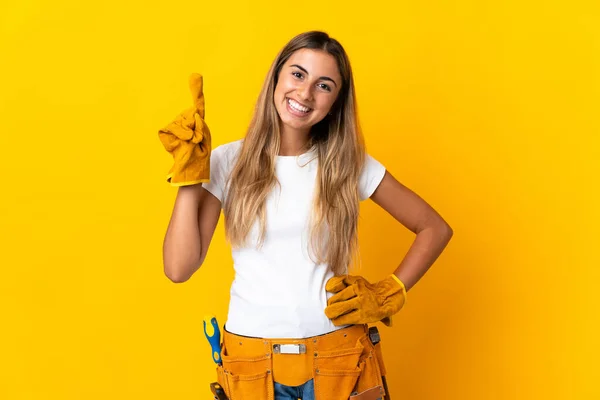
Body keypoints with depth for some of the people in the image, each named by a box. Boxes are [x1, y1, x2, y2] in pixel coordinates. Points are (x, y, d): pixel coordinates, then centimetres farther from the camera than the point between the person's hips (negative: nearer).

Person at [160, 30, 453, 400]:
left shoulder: (350, 164, -2)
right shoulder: (228, 162, -3)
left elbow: (435, 229, 6)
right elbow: (179, 268, -10)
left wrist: (387, 297, -3)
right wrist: (190, 177, -13)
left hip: (340, 357, 0)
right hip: (251, 363, 0)